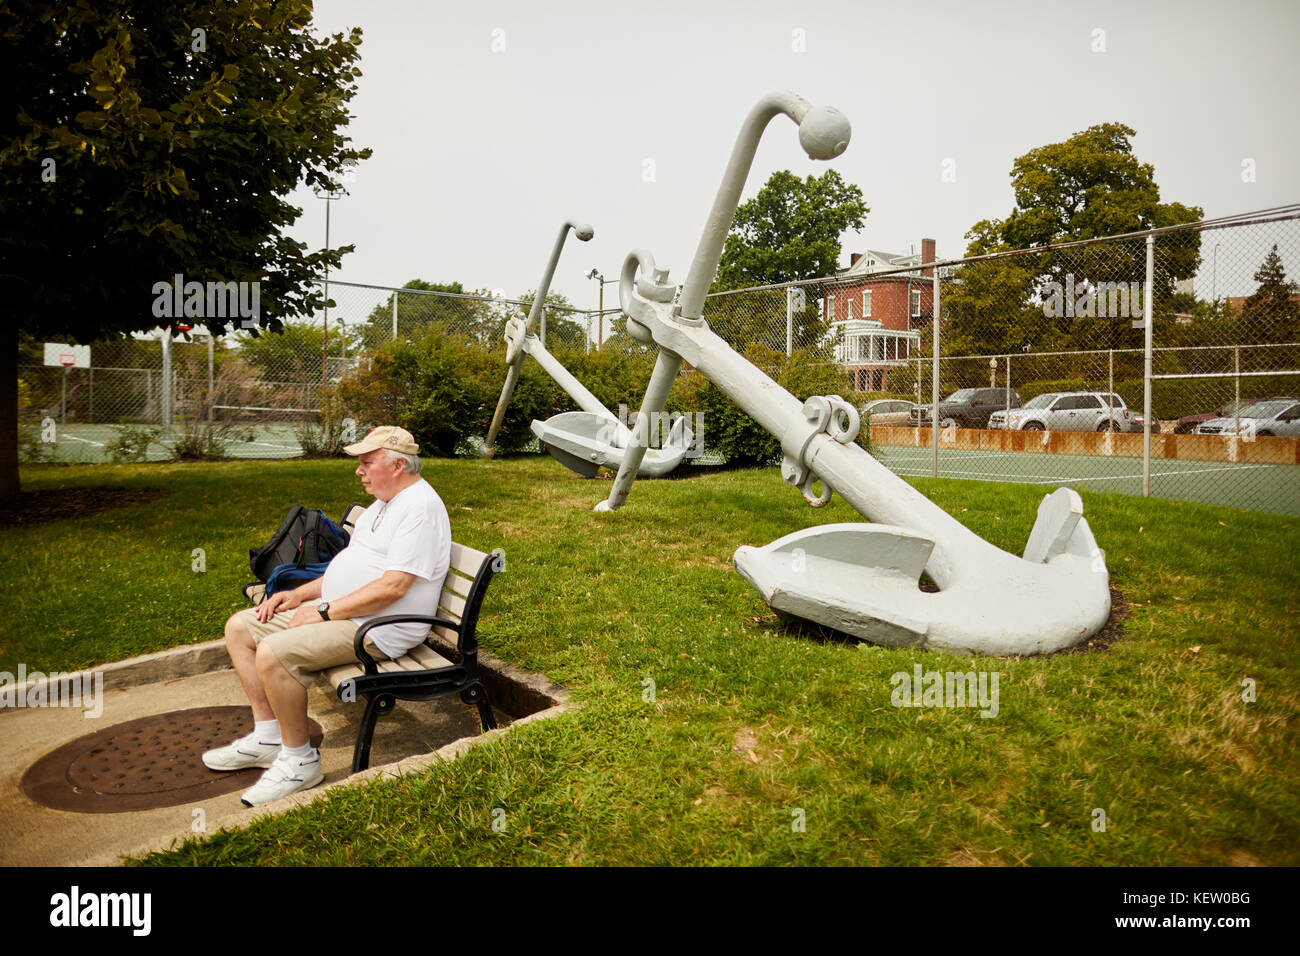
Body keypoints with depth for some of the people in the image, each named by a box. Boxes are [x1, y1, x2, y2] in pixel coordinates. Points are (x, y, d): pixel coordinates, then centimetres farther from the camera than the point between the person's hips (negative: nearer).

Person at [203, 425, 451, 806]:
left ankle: (300, 760, -8)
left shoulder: (420, 506, -17)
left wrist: (324, 611, -18)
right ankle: (268, 737, 13)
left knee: (273, 654, -27)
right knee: (239, 628, 8)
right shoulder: (383, 503, 17)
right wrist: (300, 594, 9)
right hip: (336, 611, 11)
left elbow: (394, 586, -25)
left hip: (376, 629, -11)